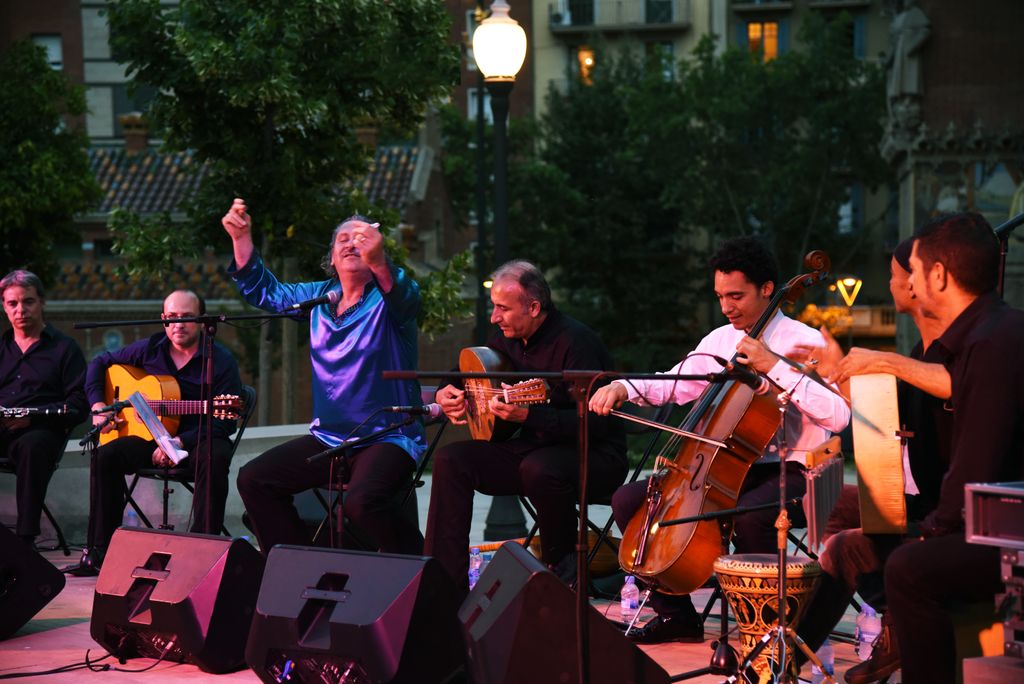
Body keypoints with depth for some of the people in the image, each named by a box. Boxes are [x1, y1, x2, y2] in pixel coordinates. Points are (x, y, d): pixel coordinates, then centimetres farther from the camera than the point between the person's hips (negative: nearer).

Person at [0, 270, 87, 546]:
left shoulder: (64, 348, 11)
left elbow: (79, 405, 1)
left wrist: (32, 417, -14)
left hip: (38, 431, -3)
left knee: (33, 445, -39)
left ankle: (26, 537, -36)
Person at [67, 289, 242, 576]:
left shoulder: (220, 360, -8)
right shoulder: (149, 349, 5)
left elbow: (225, 421, -14)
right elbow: (100, 362, 18)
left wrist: (180, 442, -25)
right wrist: (97, 404, 2)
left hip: (197, 441, -4)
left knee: (215, 458, -38)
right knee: (105, 455, -21)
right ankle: (97, 552, -15)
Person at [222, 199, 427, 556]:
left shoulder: (387, 298, -8)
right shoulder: (319, 296, 12)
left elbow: (406, 298, -32)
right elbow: (263, 290, 18)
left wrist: (379, 262, -54)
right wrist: (242, 237, 2)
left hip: (388, 438, -7)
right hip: (328, 438, 7)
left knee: (362, 501, -32)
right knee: (253, 479, -1)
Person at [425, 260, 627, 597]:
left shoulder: (574, 341, -19)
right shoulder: (509, 339, 5)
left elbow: (594, 423, -27)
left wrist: (529, 416, -37)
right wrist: (446, 393, 1)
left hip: (594, 457, -7)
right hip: (533, 448, 8)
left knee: (539, 467, -39)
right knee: (450, 459, -9)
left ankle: (563, 565, -9)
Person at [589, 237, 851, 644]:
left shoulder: (804, 342, -9)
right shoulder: (719, 340, 11)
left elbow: (838, 416, -22)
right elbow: (672, 386, 15)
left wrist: (776, 366, -24)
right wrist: (625, 387, -5)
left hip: (787, 473, -7)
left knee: (749, 516, -39)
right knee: (629, 500, -4)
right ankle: (675, 614, 7)